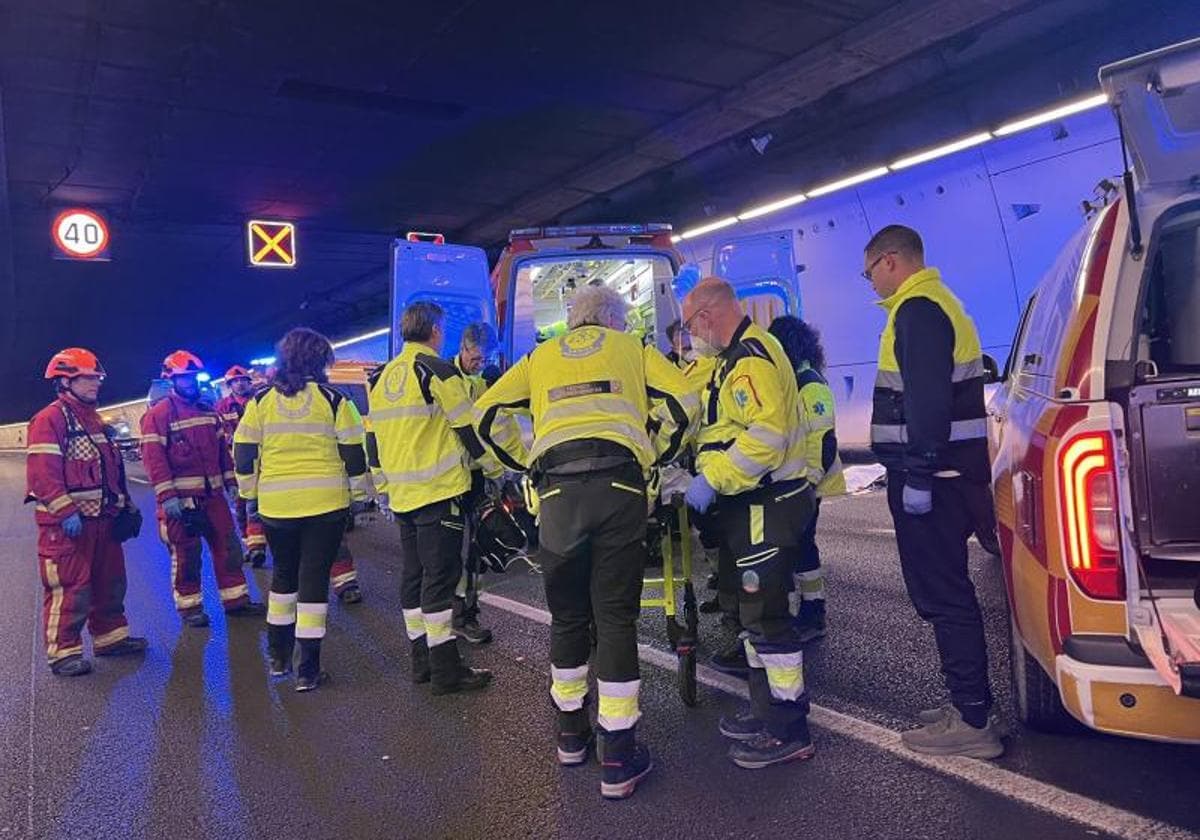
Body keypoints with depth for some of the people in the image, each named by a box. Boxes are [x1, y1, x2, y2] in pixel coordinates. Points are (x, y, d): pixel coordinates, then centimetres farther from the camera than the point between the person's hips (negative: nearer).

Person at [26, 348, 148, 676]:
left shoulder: (94, 419, 18)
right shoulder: (49, 419, -11)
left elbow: (110, 467, 23)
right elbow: (42, 472, -20)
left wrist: (124, 503, 17)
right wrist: (66, 512, -24)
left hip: (102, 517, 9)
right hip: (66, 522, -9)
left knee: (110, 581, 16)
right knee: (70, 588, -4)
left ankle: (110, 637, 29)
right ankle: (63, 652, 7)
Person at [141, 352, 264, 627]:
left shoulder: (208, 411, 13)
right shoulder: (158, 414, -8)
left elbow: (222, 449, 18)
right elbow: (153, 457, -15)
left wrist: (230, 481, 12)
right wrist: (166, 496, -20)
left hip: (213, 493, 7)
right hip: (181, 498, -6)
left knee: (228, 546, 9)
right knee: (186, 554, 3)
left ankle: (236, 599, 18)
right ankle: (189, 606, 15)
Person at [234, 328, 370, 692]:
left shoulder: (260, 401, 3)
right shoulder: (333, 400, -4)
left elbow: (243, 455, 6)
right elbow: (353, 454, -2)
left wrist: (249, 496, 17)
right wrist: (358, 497, 8)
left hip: (275, 506, 3)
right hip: (326, 504, -3)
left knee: (283, 573, 21)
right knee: (314, 579, 3)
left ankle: (278, 657, 31)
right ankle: (308, 670, 5)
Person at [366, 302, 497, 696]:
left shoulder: (380, 379, 14)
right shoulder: (437, 371, -10)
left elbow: (373, 440, 18)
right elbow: (469, 427, -10)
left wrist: (383, 488, 25)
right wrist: (494, 468, 4)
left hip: (401, 496, 8)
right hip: (440, 492, -8)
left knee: (414, 575, 14)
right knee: (440, 576, -4)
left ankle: (422, 661, 22)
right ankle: (446, 669, 1)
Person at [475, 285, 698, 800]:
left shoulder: (541, 357, 24)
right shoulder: (632, 348, 21)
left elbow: (487, 414, 19)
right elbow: (683, 401, 9)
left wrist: (527, 462, 23)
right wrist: (654, 457, 18)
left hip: (558, 491, 2)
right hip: (620, 486, -1)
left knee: (567, 616, 16)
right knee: (616, 619, 3)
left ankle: (571, 733, 30)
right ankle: (619, 758, 7)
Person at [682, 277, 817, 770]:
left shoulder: (751, 357, -17)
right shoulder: (736, 356, 18)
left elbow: (766, 435, -28)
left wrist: (712, 481, -22)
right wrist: (707, 473, 17)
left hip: (767, 505, -11)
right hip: (750, 503, 11)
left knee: (765, 614, -6)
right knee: (753, 605, 16)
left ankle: (788, 731, 4)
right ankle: (767, 710, 29)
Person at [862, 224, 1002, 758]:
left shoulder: (917, 312, -13)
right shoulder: (935, 304, 20)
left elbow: (927, 401, -23)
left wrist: (919, 475, -24)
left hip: (933, 475, -11)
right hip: (949, 472, 11)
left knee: (941, 595, -5)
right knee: (946, 592, 16)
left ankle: (972, 722, 3)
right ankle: (969, 705, 26)